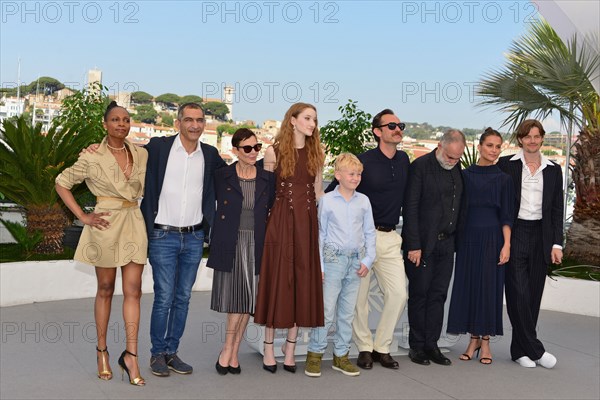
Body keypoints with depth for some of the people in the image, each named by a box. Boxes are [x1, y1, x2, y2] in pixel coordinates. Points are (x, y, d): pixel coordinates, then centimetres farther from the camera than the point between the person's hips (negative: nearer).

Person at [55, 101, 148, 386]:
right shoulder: (92, 157, -5)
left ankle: (130, 355, 2)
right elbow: (62, 183, 1)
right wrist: (82, 217, -5)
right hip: (106, 225, -3)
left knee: (133, 291, -1)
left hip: (134, 224, 3)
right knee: (105, 290, 8)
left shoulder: (141, 155, 5)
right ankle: (102, 351, 21)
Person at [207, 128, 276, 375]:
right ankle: (231, 353, 12)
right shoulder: (222, 176, 0)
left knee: (247, 300, 4)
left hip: (255, 246, 3)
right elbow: (215, 208, 6)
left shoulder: (268, 179, 6)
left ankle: (229, 352, 17)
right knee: (235, 299, -3)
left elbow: (270, 212, 11)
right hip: (230, 245, -2)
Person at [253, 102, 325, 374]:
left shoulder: (316, 154, 9)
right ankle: (269, 348, 10)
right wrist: (264, 221, -4)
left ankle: (290, 346, 14)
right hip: (280, 220, -3)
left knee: (303, 281, 4)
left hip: (307, 222, 4)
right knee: (276, 280, 0)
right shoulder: (274, 152, -1)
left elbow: (318, 191, 13)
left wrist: (323, 222, 7)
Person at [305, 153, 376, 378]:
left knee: (347, 312, 10)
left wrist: (367, 260, 2)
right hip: (333, 260, -3)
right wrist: (318, 266, -4)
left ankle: (341, 355, 20)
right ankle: (315, 354, 11)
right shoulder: (327, 201, -3)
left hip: (356, 262, 3)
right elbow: (320, 234, 0)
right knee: (326, 310, -2)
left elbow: (369, 233, 11)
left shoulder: (364, 201, 6)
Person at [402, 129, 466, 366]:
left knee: (438, 296, 8)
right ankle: (417, 346, 14)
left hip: (446, 244, 6)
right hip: (422, 244, -6)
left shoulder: (456, 168, 10)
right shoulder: (420, 166, -9)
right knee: (419, 295, 4)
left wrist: (456, 238, 6)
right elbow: (410, 208, -11)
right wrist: (413, 245, -15)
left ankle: (431, 345, 16)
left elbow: (458, 204, 14)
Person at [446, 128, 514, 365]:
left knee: (489, 286, 1)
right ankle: (474, 339, 16)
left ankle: (485, 341, 12)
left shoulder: (503, 179, 2)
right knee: (468, 285, 4)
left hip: (492, 238, -2)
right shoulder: (465, 175, 5)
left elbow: (506, 216, 0)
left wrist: (506, 244, -9)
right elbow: (459, 209, 7)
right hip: (468, 238, 2)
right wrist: (455, 238, 2)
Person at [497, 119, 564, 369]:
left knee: (533, 294, 6)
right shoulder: (506, 165, 1)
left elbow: (557, 209, 10)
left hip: (541, 237, 3)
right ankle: (535, 349, 3)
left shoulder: (553, 170, 10)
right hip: (515, 235, -3)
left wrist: (557, 243, 3)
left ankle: (520, 349, 16)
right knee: (519, 294, -6)